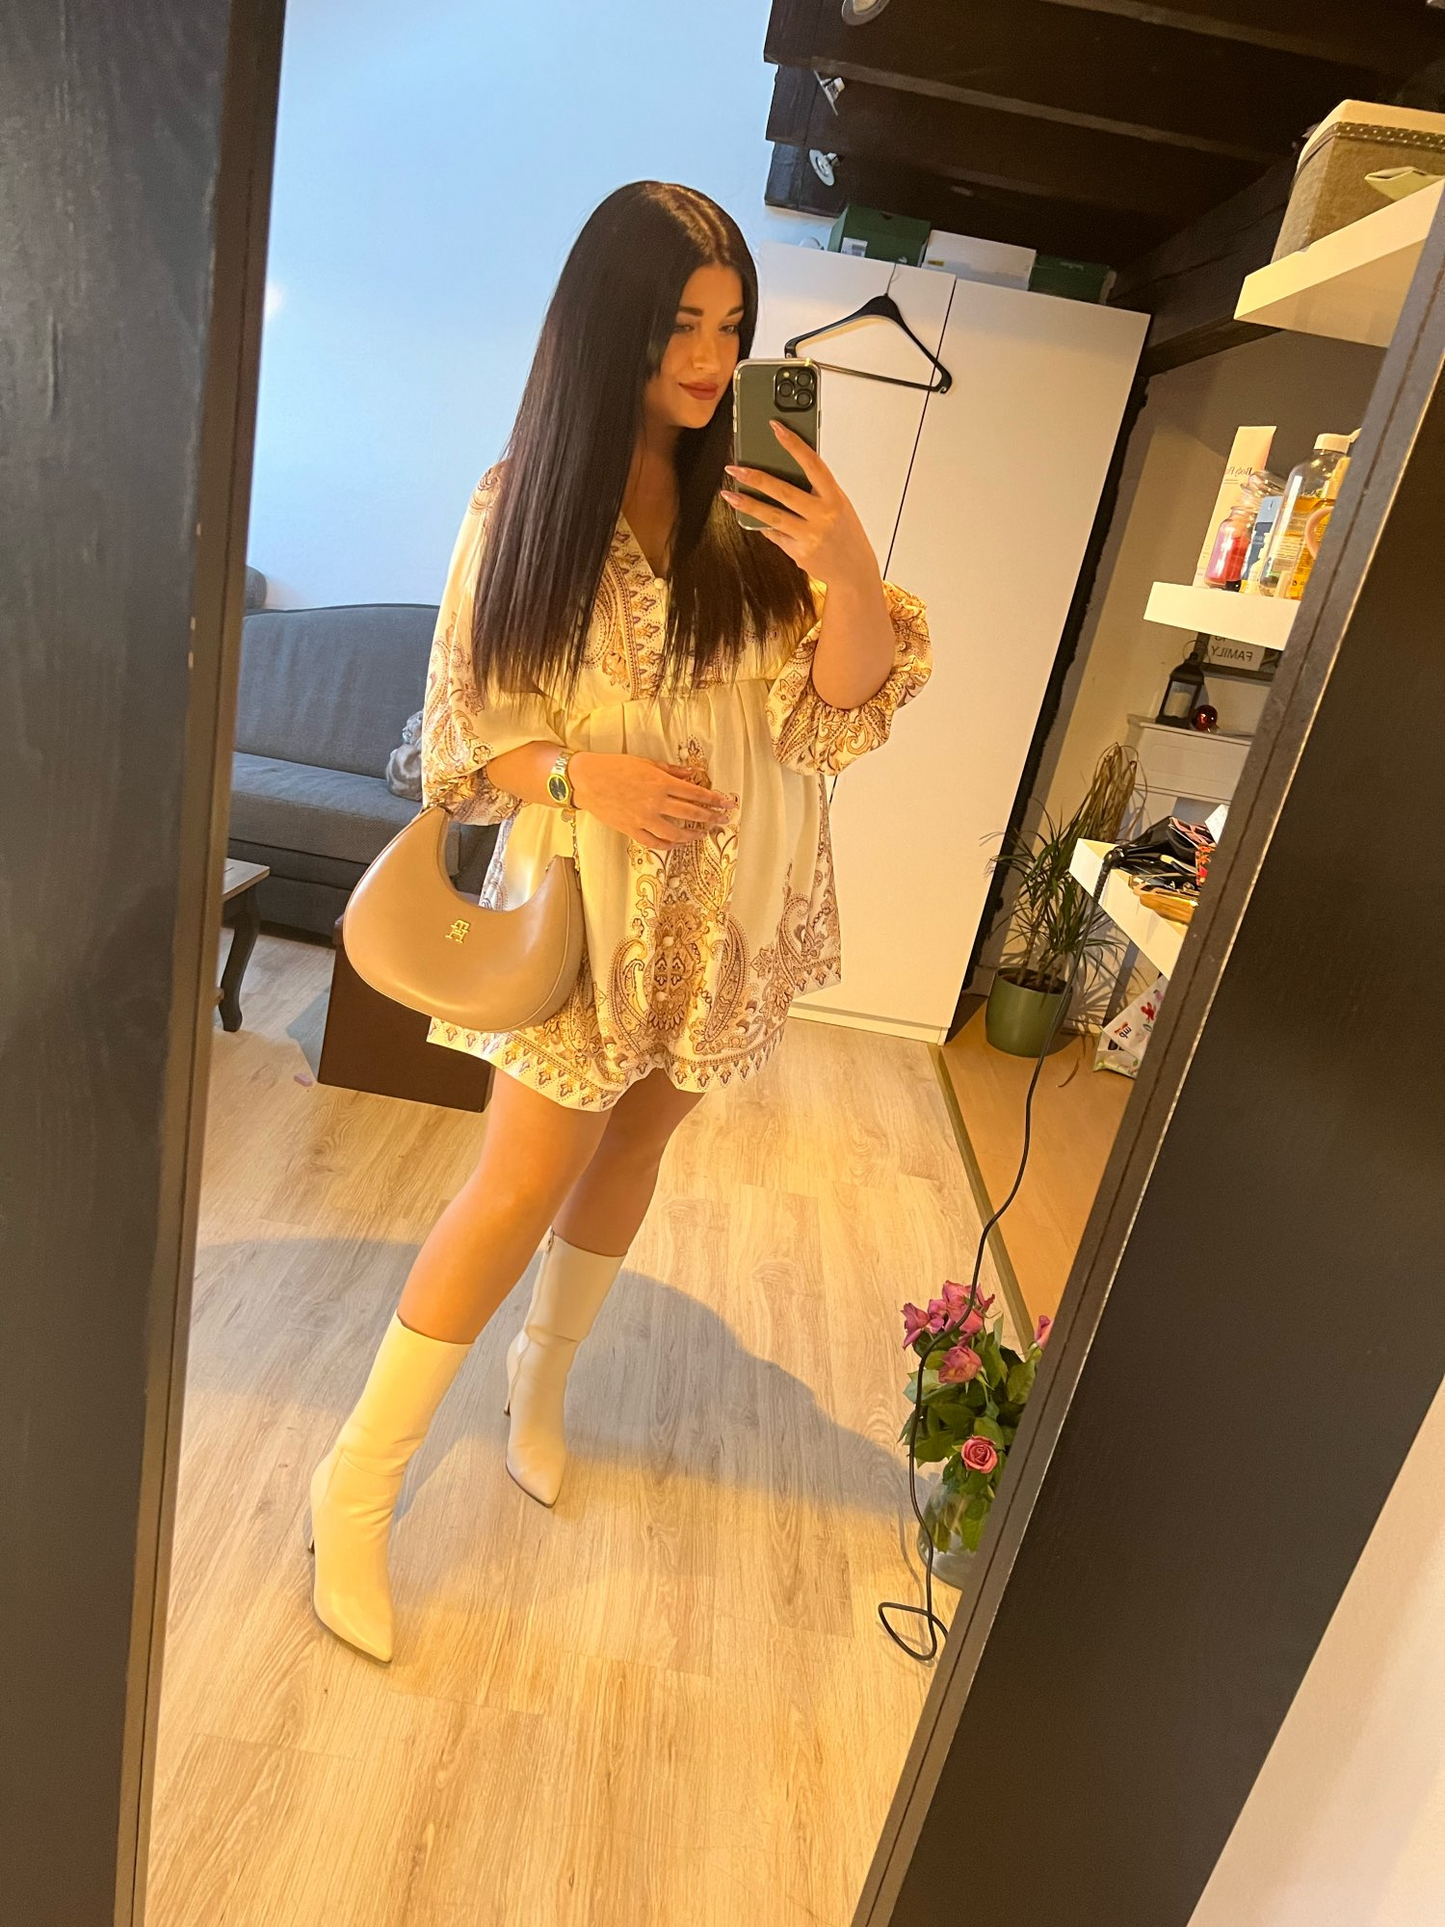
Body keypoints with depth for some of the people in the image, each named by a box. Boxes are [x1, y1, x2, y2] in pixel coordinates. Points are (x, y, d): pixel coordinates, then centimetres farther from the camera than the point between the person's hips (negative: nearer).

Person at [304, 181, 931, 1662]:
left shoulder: (754, 497, -3)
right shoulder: (522, 502, -6)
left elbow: (842, 707, -6)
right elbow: (461, 719, -2)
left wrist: (849, 573, -25)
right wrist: (580, 771, -20)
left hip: (728, 901, 3)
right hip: (584, 888, -3)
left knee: (635, 1145, 15)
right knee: (529, 1174, -4)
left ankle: (545, 1369, 43)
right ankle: (358, 1479, 16)